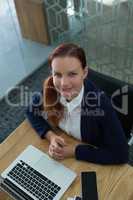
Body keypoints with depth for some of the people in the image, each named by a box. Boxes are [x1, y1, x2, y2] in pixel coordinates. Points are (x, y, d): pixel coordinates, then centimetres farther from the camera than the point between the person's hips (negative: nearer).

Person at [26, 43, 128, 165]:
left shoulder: (100, 102, -31)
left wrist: (75, 150, -25)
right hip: (63, 145, 3)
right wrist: (50, 135, -18)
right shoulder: (50, 89, -21)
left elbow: (120, 154, -26)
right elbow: (32, 112, -2)